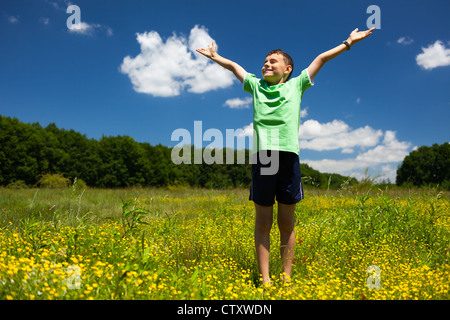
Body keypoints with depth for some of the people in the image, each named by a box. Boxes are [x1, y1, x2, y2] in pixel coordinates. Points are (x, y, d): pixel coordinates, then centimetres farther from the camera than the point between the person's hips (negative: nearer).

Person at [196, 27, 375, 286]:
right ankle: (265, 279, 9)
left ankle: (287, 277, 13)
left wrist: (348, 42, 27)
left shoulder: (296, 85, 18)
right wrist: (216, 57, 44)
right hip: (262, 156, 1)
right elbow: (234, 66, 34)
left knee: (287, 224, 5)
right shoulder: (256, 85, 21)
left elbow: (321, 59, 23)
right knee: (263, 222, 3)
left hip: (288, 156, -1)